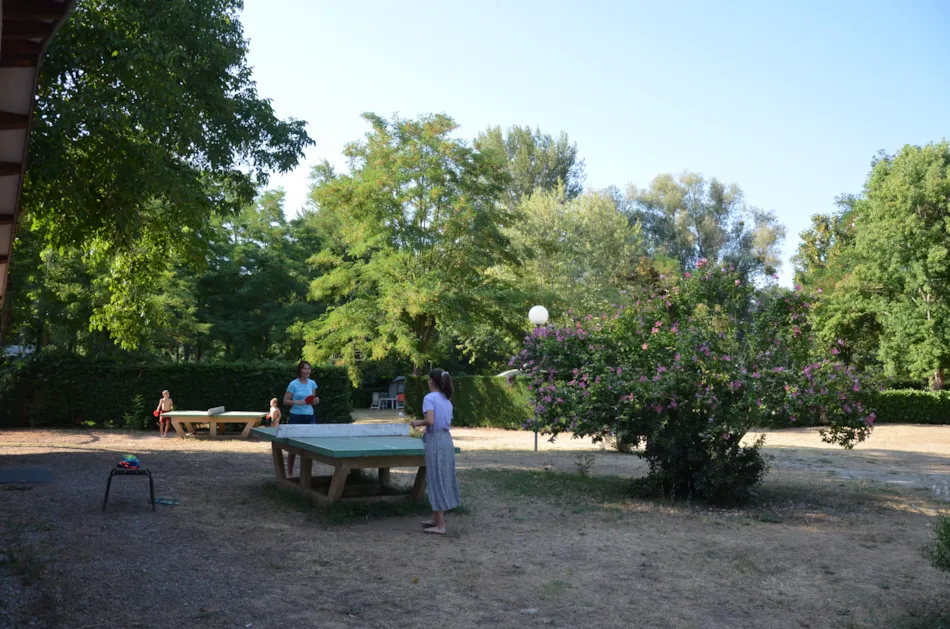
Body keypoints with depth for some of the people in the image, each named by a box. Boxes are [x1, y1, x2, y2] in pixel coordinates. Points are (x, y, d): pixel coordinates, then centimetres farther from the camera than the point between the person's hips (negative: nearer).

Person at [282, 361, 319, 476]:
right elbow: (285, 401, -6)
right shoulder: (293, 384, -7)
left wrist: (316, 400, -6)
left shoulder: (312, 383, 7)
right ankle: (290, 472, 15)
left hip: (310, 417, 4)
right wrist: (297, 402, -21)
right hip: (296, 417, -4)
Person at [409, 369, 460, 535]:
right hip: (447, 440, 8)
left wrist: (418, 423, -4)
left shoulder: (429, 398, -10)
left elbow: (430, 421, -23)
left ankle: (440, 526, 1)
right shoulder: (447, 400, 13)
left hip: (435, 441, -8)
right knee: (444, 480, 14)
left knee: (436, 481, -2)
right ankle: (437, 520, 24)